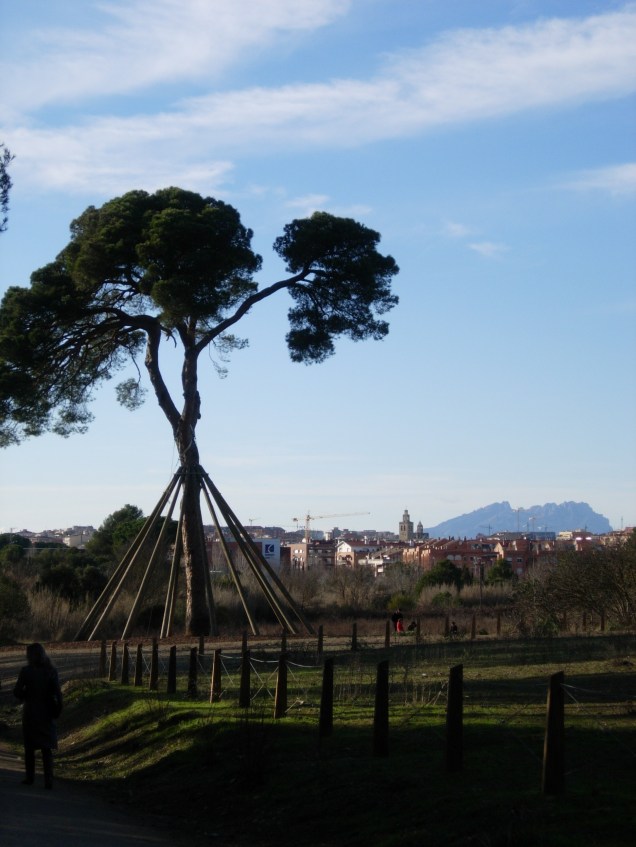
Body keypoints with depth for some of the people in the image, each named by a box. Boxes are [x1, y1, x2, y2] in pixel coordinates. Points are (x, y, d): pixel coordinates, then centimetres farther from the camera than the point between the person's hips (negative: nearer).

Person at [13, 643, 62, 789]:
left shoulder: (26, 671, -12)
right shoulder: (51, 671, -5)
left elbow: (17, 692, -8)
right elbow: (57, 693, -9)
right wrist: (57, 711, 2)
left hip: (30, 712, -2)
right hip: (47, 713, 2)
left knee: (29, 746, 15)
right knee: (46, 748, 7)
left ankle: (30, 777, 22)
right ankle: (48, 779, -3)